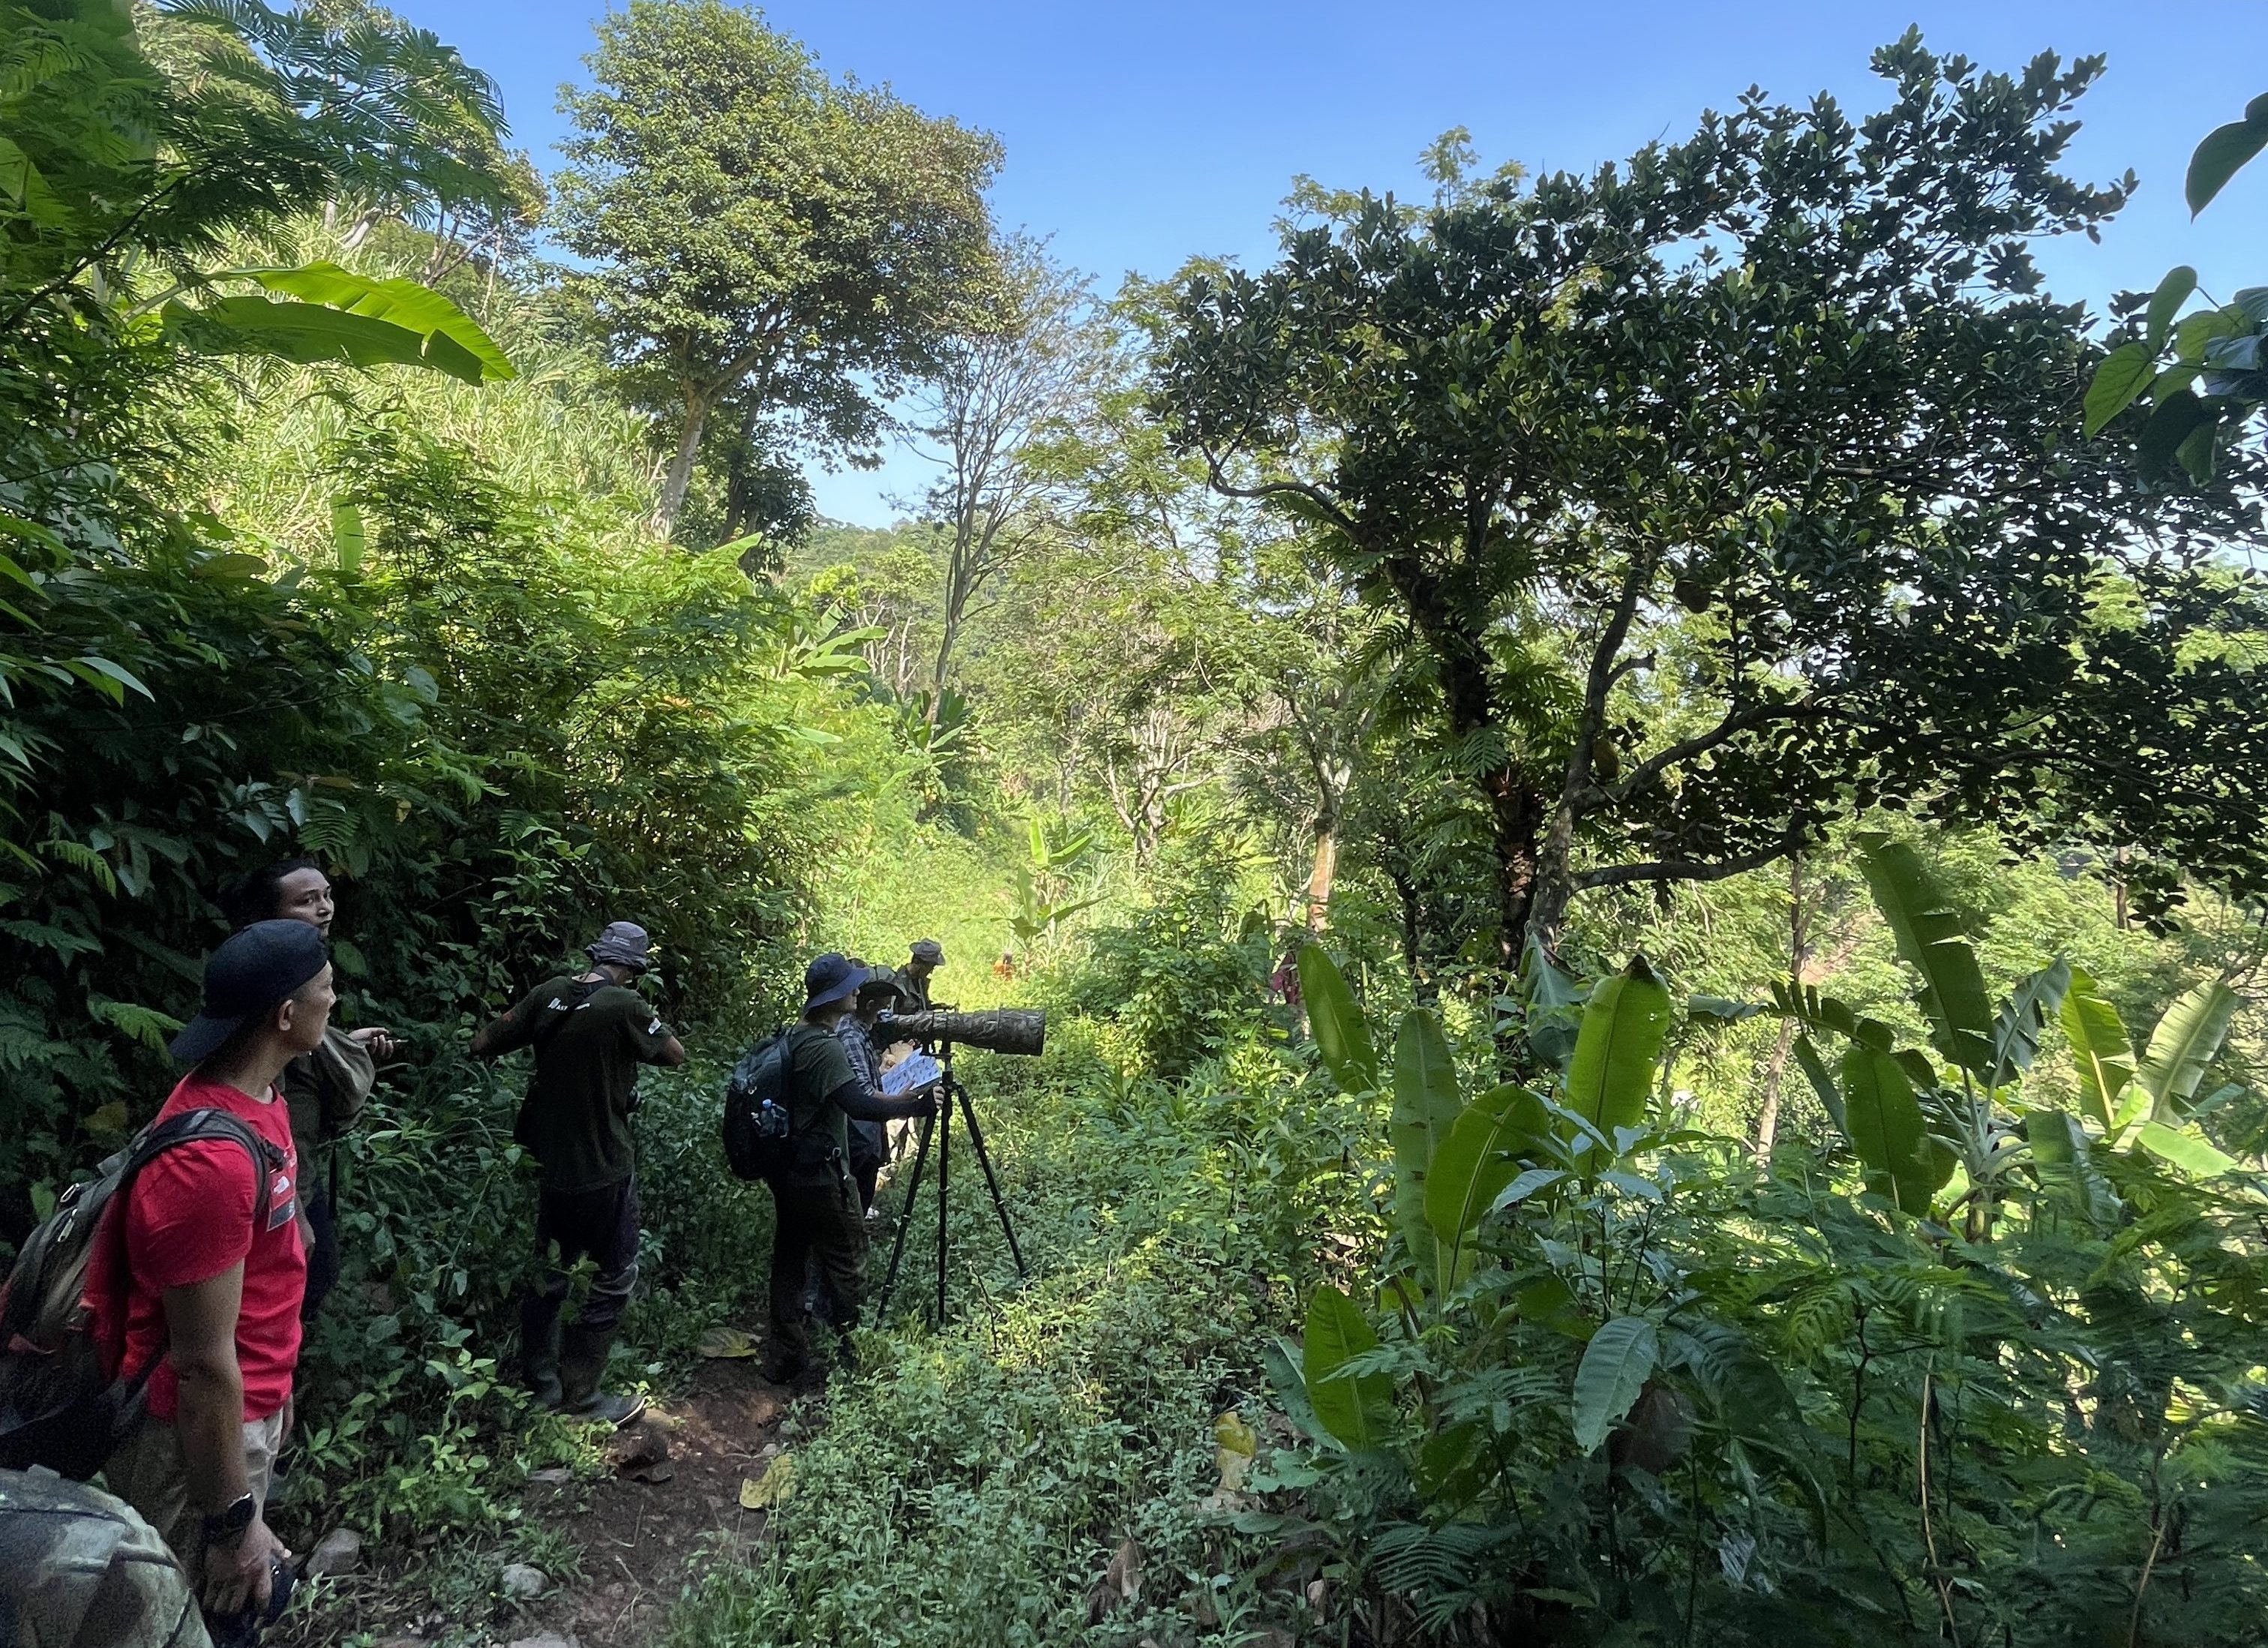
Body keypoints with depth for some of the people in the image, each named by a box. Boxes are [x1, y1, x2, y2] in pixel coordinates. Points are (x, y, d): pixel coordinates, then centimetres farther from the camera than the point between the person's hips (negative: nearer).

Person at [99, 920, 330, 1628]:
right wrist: (232, 1521, -18)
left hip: (243, 1407, 9)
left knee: (239, 1608, 24)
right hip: (194, 1435, -9)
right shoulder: (211, 1161, -32)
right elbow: (204, 1364, -27)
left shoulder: (252, 1092, -1)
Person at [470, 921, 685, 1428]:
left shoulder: (550, 993, -4)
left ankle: (539, 1382, 32)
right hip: (603, 1171, -6)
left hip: (549, 1163, 7)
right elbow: (676, 1054, -6)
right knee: (615, 1277, 8)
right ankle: (580, 1394, 12)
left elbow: (484, 1044, 1)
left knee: (549, 1270, 21)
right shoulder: (626, 1006, -19)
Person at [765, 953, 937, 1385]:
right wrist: (917, 1106, -23)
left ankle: (786, 1359, 20)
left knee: (789, 1261, 13)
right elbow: (860, 1106, -31)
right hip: (822, 1177, -9)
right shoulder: (825, 1047, -22)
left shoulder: (793, 1038, 7)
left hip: (788, 1172, 9)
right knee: (846, 1265, 5)